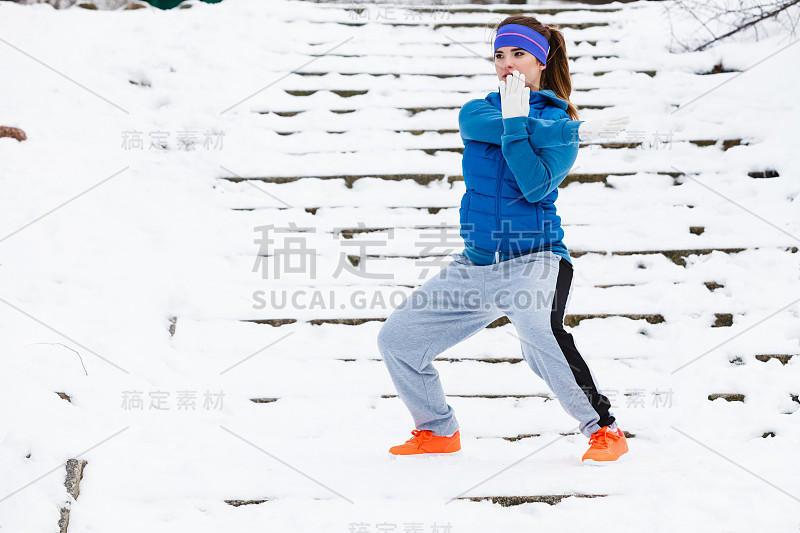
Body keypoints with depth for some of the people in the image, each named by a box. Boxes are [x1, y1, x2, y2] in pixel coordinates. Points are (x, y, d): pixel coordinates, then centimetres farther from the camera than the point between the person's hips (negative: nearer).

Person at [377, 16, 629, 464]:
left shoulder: (559, 121, -1)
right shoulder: (477, 110, 10)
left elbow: (536, 187, -17)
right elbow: (488, 127, -15)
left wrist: (515, 120, -21)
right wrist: (578, 130, -17)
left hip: (533, 262, -6)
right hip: (475, 267, 6)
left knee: (541, 335, -36)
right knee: (397, 339, 3)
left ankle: (605, 431, -20)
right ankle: (438, 432, 24)